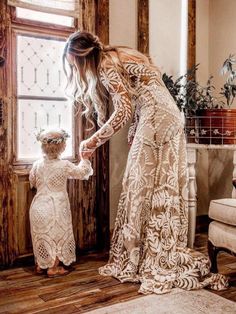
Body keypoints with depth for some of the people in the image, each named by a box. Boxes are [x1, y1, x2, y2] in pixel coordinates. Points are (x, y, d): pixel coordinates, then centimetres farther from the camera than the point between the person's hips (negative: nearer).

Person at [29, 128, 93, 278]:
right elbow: (82, 172, -1)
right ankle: (53, 268, 14)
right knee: (57, 235, 9)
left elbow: (32, 182, 11)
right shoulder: (64, 165, -14)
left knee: (40, 235, 17)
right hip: (56, 207, -5)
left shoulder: (37, 164, -2)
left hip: (38, 205, 5)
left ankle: (40, 265, 28)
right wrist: (85, 159, 15)